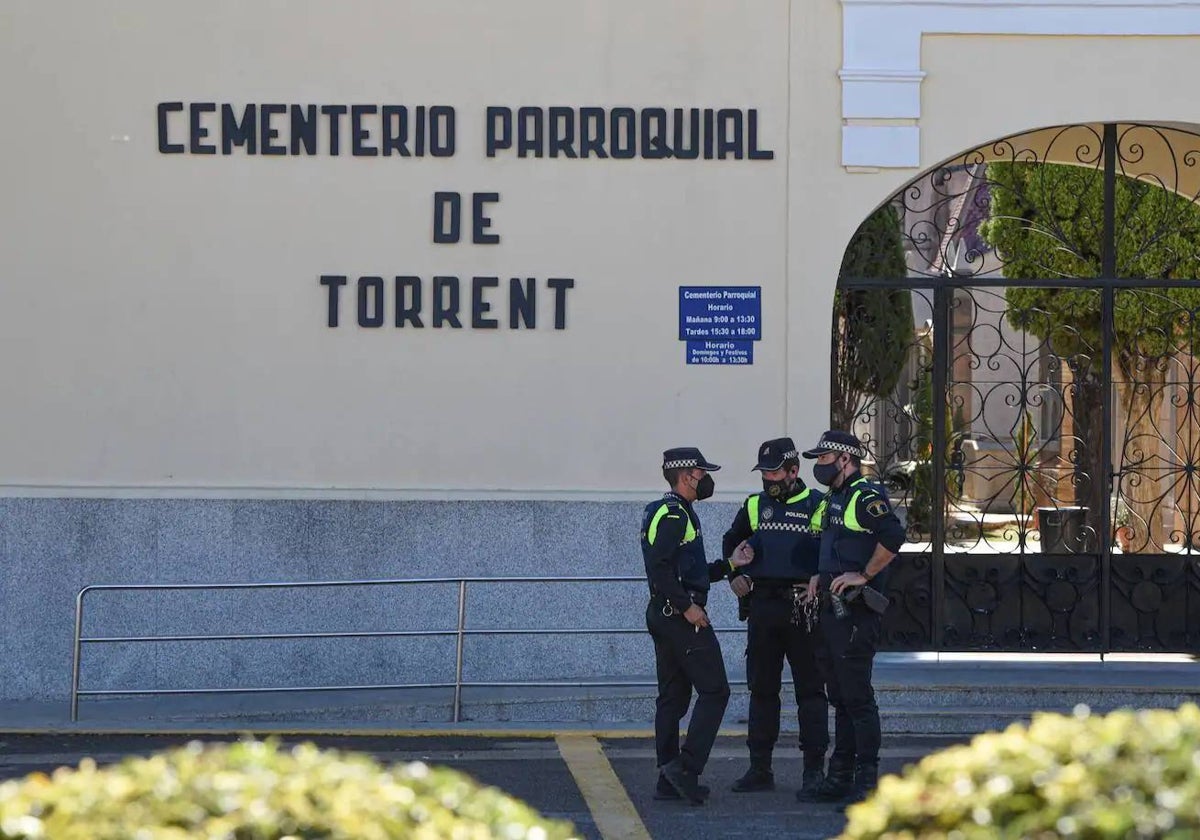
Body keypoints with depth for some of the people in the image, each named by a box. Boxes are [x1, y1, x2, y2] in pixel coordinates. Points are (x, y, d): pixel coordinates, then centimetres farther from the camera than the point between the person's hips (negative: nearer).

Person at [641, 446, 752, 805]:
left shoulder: (665, 512, 20)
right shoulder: (674, 514, -13)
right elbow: (660, 569, -24)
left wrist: (729, 564, 20)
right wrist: (687, 606, -21)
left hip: (663, 615, 11)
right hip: (682, 617, -11)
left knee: (672, 697, 10)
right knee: (714, 691, -8)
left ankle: (669, 781, 11)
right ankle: (686, 767, -15)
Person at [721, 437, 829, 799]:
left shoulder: (818, 507, -1)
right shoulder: (754, 507, 13)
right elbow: (731, 544, 28)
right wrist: (736, 576, 12)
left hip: (803, 609, -5)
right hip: (762, 609, 5)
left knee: (810, 690, -3)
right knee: (762, 688, 9)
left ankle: (814, 769, 0)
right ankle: (760, 768, 15)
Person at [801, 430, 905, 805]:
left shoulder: (866, 496, -13)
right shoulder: (832, 499, 18)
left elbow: (893, 536, -26)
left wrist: (864, 575, -20)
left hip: (855, 610, -10)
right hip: (832, 607, 10)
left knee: (856, 695, -9)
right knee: (840, 696, 13)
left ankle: (867, 780, -7)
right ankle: (841, 776, 19)